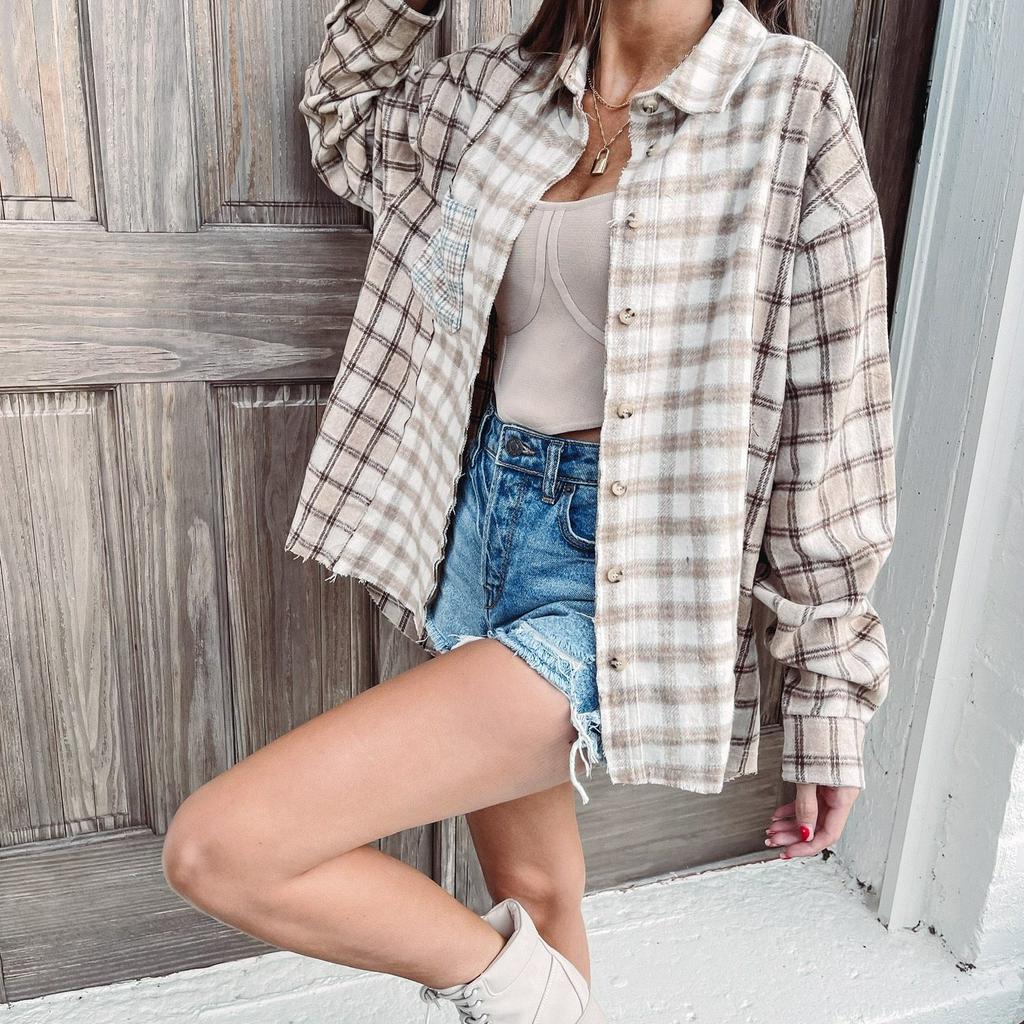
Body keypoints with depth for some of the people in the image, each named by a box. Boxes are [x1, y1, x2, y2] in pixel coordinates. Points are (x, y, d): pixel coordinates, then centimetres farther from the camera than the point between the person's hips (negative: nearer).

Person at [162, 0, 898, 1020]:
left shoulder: (790, 98, -8)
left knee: (217, 850, -12)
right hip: (482, 514, 6)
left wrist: (831, 698, -6)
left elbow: (830, 419, -8)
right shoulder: (504, 84, 8)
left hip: (618, 573, -6)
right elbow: (341, 115, 28)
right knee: (533, 893, 19)